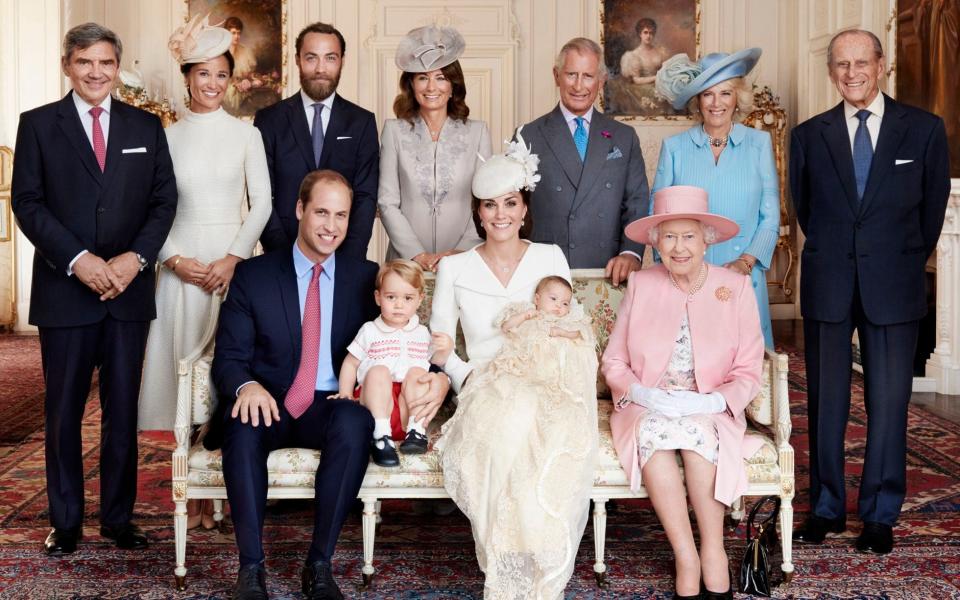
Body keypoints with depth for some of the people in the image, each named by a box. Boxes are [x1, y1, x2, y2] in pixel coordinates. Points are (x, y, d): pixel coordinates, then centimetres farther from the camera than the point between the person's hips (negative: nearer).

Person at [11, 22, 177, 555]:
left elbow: (164, 200, 6)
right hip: (64, 290, -1)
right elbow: (27, 203, -3)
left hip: (130, 289, 2)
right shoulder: (38, 124, 4)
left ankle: (119, 516, 18)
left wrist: (136, 258, -9)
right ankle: (65, 520, 17)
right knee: (63, 411, 6)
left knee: (123, 409, 7)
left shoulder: (146, 126, 10)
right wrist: (77, 260, -14)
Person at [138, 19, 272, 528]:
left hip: (235, 261, -1)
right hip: (182, 263, 1)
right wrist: (176, 259, -10)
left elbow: (262, 203, 0)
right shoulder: (167, 137, 7)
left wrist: (232, 258, -12)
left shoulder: (246, 134, 5)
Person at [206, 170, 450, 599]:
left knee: (355, 421, -34)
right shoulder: (252, 275, 6)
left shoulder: (366, 279, 11)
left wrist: (439, 377, -16)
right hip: (269, 405, 0)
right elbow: (229, 358, 1)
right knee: (244, 425, -35)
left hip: (331, 407, 1)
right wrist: (246, 386, -24)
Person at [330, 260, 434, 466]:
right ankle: (381, 435, -35)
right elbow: (351, 364, 9)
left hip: (409, 404, 2)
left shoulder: (422, 334, 16)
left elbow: (433, 363, 16)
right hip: (377, 401, -1)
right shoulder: (370, 331, 9)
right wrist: (345, 395, -1)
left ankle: (416, 429, -25)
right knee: (378, 370, -29)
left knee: (416, 372, -24)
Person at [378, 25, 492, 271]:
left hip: (465, 259, 0)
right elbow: (387, 203, 1)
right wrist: (418, 255, -8)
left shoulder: (478, 131, 4)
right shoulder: (394, 131, 3)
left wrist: (461, 251, -9)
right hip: (407, 261, 0)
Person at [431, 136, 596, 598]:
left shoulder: (550, 258, 11)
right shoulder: (454, 269, 10)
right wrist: (465, 374, -8)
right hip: (486, 388, 0)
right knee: (507, 433, -38)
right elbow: (439, 345, 12)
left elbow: (571, 331, 13)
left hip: (546, 387, 1)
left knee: (558, 439, -37)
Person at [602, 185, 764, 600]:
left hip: (710, 412, -1)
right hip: (646, 408, 1)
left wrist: (712, 401, -19)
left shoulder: (736, 288, 2)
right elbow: (613, 362, 5)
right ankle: (687, 559, -28)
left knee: (696, 431, -34)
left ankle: (713, 551, -22)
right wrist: (642, 393, -16)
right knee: (652, 430, -33)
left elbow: (749, 372, 0)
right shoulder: (641, 285, 5)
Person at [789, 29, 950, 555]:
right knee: (825, 400, 6)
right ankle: (826, 508, 18)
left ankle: (880, 515, 13)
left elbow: (933, 207, 9)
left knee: (888, 402, 1)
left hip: (893, 288, -1)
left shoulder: (924, 130, 2)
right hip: (827, 286, 1)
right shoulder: (809, 136, 5)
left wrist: (907, 264, 13)